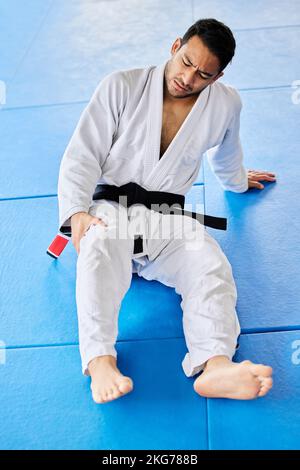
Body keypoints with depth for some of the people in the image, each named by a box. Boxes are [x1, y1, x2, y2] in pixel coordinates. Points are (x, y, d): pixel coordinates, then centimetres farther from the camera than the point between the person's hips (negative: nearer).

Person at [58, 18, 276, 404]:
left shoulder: (226, 105, 4)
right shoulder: (121, 87, -4)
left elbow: (225, 156, 28)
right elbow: (81, 156, -5)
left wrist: (237, 182, 44)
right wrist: (76, 211, -19)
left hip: (164, 220, 3)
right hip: (108, 209, -2)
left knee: (211, 266, -27)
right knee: (103, 242, -38)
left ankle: (214, 366, -48)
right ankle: (100, 361, -50)